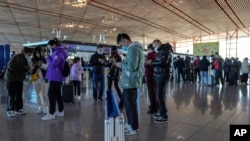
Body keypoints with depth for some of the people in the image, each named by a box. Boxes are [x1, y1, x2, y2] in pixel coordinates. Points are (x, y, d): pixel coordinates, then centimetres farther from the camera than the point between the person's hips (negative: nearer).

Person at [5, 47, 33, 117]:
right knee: (12, 95, -6)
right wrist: (23, 67, -25)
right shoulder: (16, 57, -17)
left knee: (19, 95, 8)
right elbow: (10, 65, -29)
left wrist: (27, 68, -8)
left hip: (19, 79, 8)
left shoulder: (25, 59, 11)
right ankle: (10, 110, 2)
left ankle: (18, 109, 16)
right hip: (11, 78, -8)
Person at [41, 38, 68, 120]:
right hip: (57, 77, 10)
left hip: (55, 77, -10)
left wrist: (48, 58, -5)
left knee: (51, 94, -7)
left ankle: (51, 113, -2)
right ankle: (60, 111, 21)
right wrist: (49, 59, 11)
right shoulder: (58, 52, 17)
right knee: (57, 94, 14)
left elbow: (53, 64, -19)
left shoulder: (58, 53, -15)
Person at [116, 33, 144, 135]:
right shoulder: (135, 48, 18)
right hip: (130, 81, 11)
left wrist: (120, 65, -9)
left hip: (130, 82, -11)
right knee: (128, 103, 18)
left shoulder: (133, 48, -16)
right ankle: (130, 124, 31)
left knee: (131, 105, -1)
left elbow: (132, 67, -23)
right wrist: (123, 63, 10)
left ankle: (135, 129, 10)